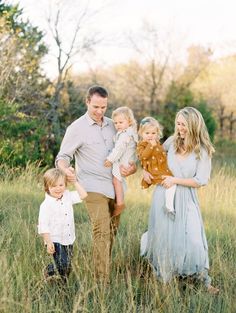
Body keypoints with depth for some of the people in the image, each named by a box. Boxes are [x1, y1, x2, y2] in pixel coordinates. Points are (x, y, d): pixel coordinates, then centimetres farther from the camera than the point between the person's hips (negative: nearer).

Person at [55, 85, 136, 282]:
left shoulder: (113, 125, 12)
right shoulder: (77, 128, -3)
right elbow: (63, 157, -4)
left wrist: (132, 168, -3)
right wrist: (65, 169, -27)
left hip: (115, 187, 6)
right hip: (94, 188, -6)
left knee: (112, 231, 10)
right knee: (102, 231, -15)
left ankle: (106, 272, 23)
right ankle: (102, 280, -14)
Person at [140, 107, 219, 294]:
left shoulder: (203, 151, -9)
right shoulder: (172, 141, 0)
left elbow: (200, 181, -12)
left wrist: (175, 180, -16)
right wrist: (146, 170, 3)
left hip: (185, 199, -3)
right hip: (164, 195, 3)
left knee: (193, 238, -7)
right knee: (163, 236, 12)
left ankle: (204, 280, 9)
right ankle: (163, 276, 34)